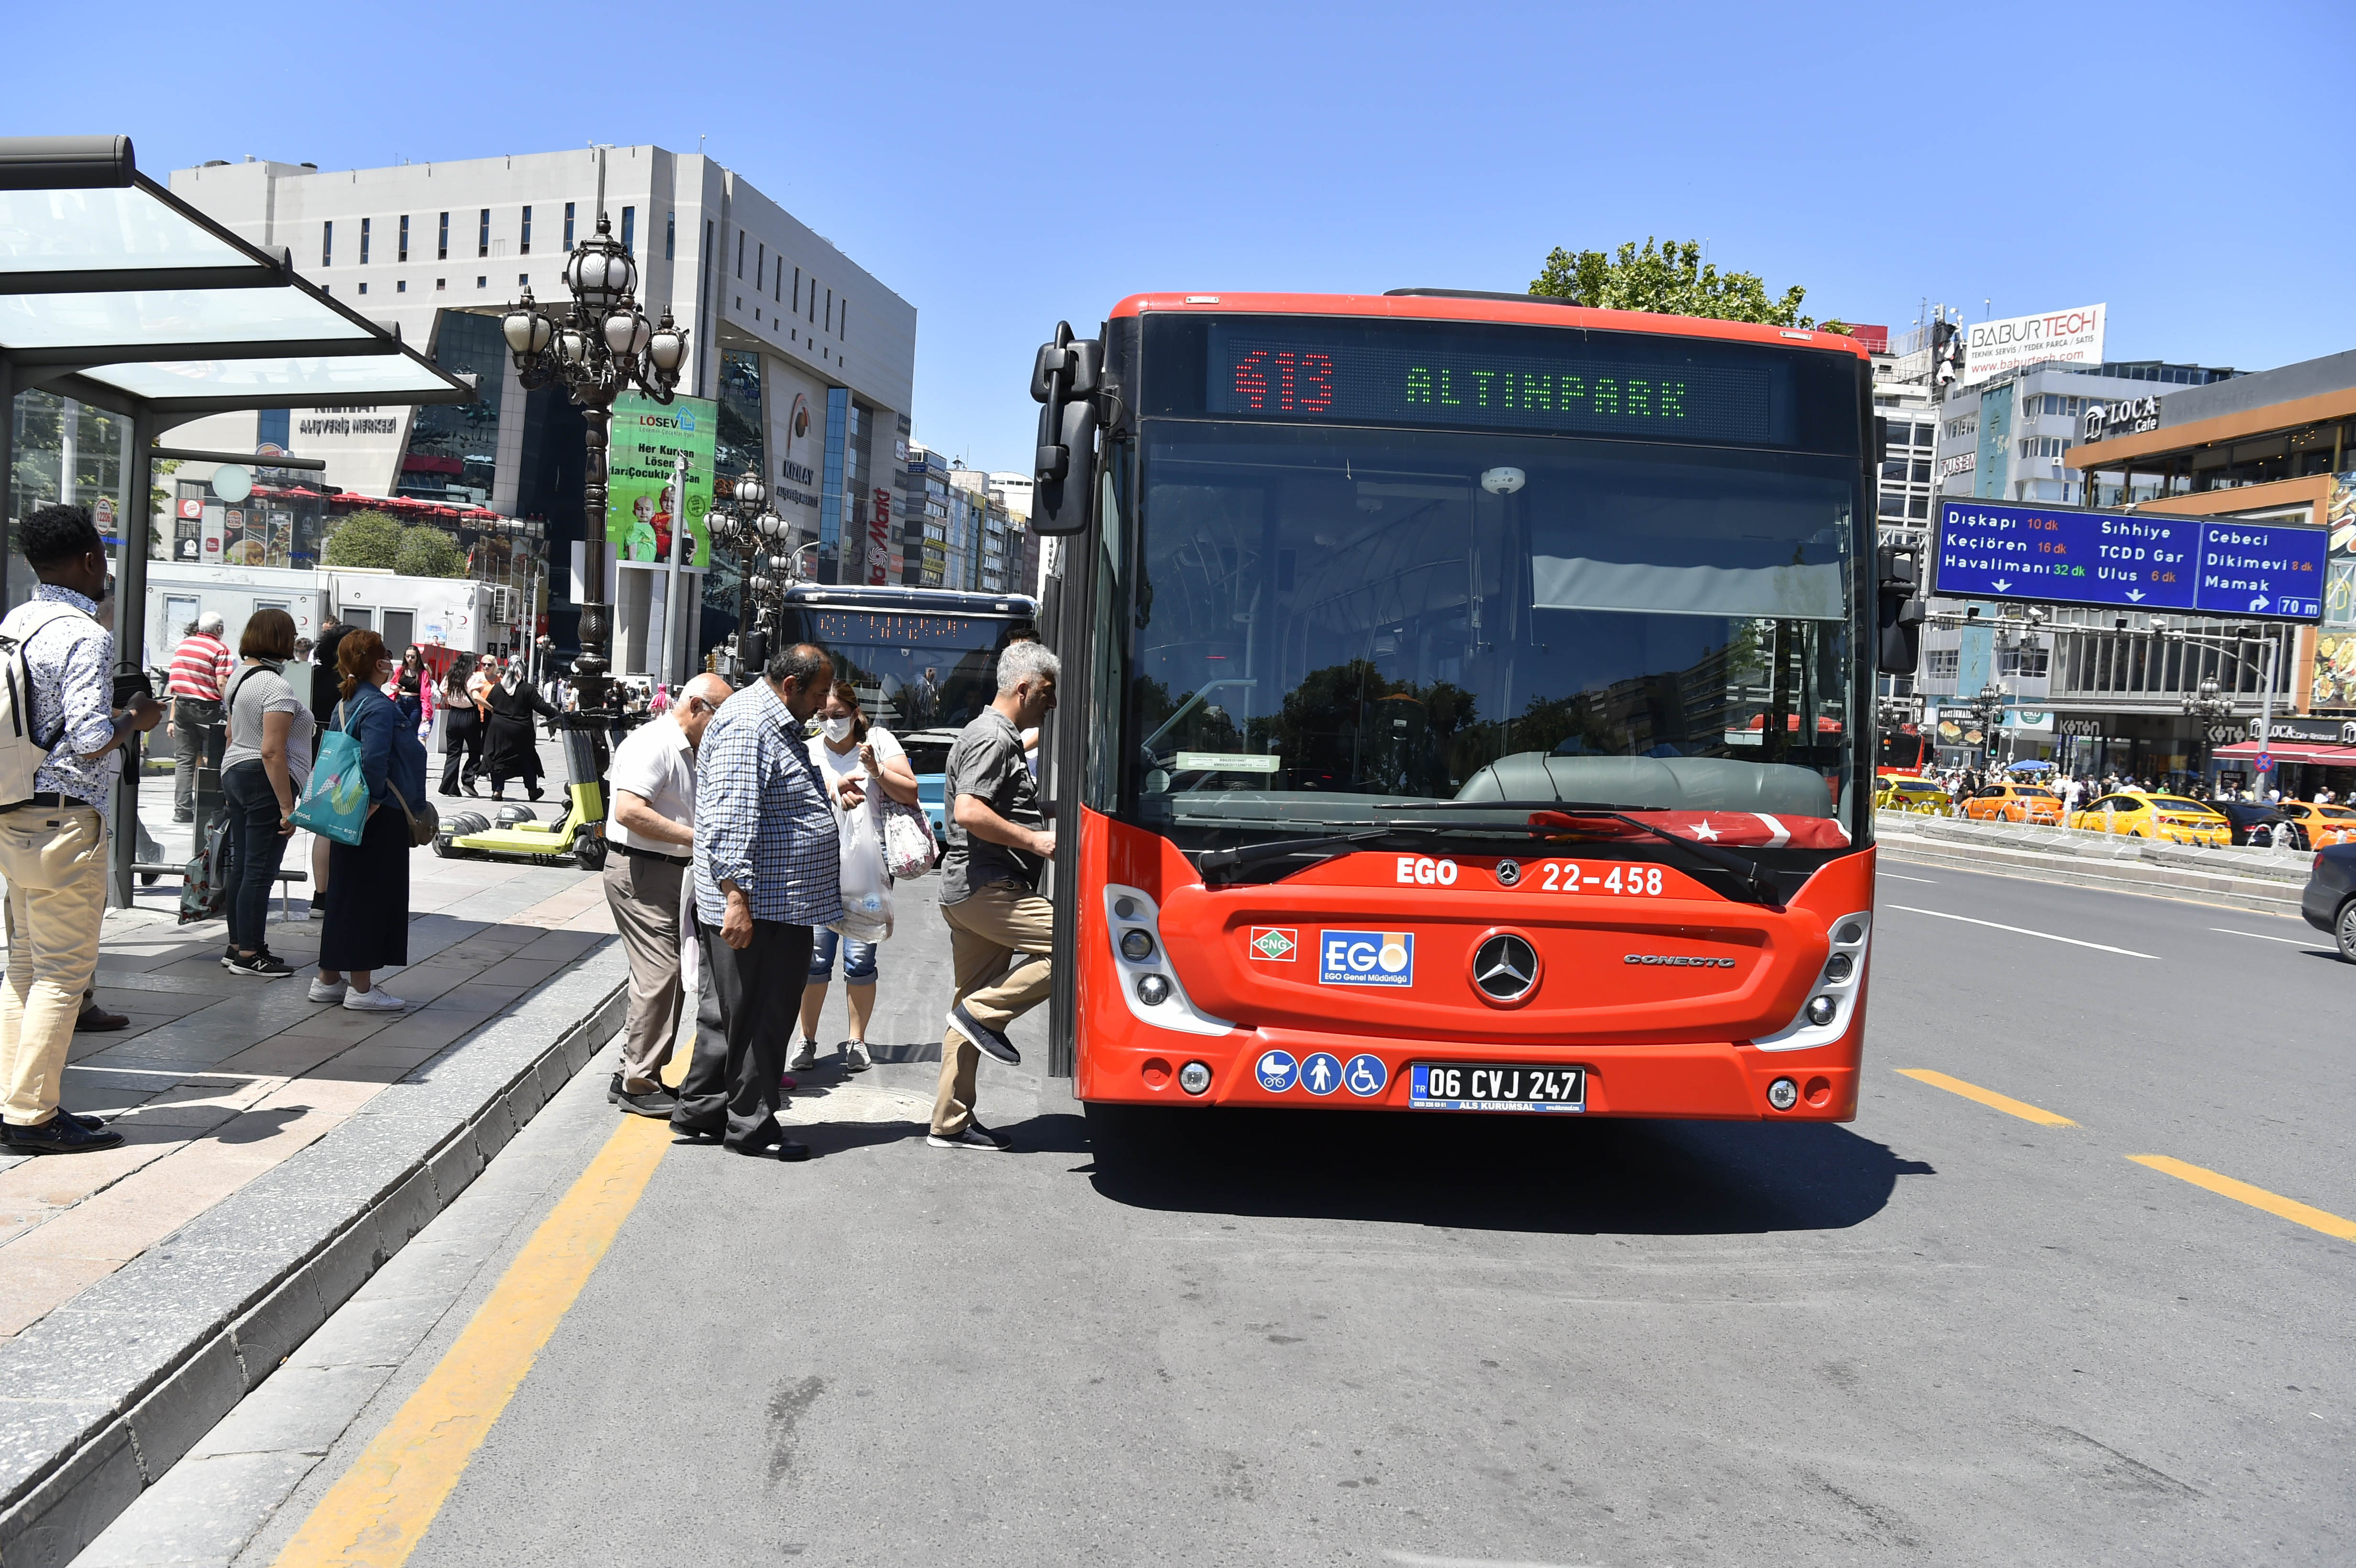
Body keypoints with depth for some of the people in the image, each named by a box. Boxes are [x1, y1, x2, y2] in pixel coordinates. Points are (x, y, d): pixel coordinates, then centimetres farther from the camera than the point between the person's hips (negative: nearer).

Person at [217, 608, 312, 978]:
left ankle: (238, 946, 23)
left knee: (243, 866, 16)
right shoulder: (276, 688, -19)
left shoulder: (240, 677, 11)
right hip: (265, 781, -10)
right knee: (261, 871, -4)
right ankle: (249, 956, 0)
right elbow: (272, 751, -23)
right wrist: (287, 807, -21)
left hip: (234, 774, 10)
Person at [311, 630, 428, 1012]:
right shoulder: (379, 706, -18)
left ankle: (329, 979, 23)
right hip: (381, 819, -10)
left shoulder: (346, 704, 12)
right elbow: (374, 761, -28)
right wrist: (374, 801, -16)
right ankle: (361, 988, 2)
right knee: (373, 896, -3)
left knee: (346, 893, 16)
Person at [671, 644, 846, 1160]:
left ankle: (701, 1111, 26)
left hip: (779, 904, 11)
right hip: (756, 906, -11)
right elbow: (731, 817, -24)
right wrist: (736, 897, -28)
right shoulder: (747, 725, -16)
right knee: (757, 1018, -2)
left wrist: (829, 793, 36)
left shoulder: (779, 724, 18)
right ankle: (752, 1126, 7)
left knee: (729, 1013, 17)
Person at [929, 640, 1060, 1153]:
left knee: (971, 1005, 11)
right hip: (987, 888, -11)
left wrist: (1042, 825, 25)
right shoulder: (993, 738, -11)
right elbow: (969, 812, -24)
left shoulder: (997, 736, 23)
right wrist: (1034, 840, -18)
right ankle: (986, 1013, -10)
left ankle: (951, 1124, 14)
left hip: (970, 892, 11)